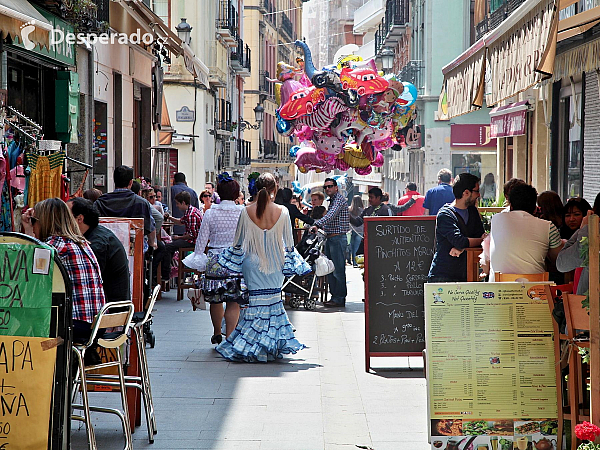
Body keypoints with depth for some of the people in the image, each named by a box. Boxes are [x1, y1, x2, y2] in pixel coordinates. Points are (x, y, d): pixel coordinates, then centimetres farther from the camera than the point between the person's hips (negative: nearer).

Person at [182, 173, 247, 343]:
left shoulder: (210, 213, -2)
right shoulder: (244, 212, -5)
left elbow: (202, 240, 0)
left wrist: (197, 260, 7)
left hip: (214, 260, 2)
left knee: (215, 300, 15)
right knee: (234, 302, 1)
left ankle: (217, 334, 30)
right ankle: (228, 337, -6)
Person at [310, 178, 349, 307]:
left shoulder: (340, 199, -10)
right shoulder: (332, 200, 20)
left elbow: (331, 215, -25)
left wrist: (317, 225, -36)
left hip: (338, 238, -10)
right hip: (330, 238, 10)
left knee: (338, 269, -8)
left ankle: (339, 299, -6)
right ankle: (335, 296, 14)